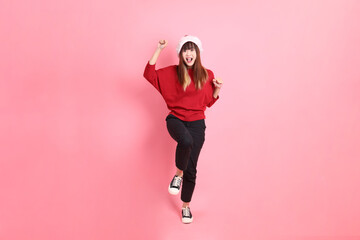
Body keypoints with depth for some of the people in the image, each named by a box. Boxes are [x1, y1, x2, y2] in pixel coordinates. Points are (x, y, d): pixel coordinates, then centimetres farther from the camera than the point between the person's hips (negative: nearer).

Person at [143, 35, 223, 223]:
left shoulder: (206, 75, 3)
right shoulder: (172, 72, 2)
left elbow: (209, 101, 12)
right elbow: (149, 74, -8)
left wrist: (218, 88, -7)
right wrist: (158, 50, -9)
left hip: (196, 122, 2)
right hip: (176, 119, -1)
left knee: (191, 169, 4)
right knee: (186, 141, -39)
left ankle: (186, 206, 26)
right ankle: (178, 173, -8)